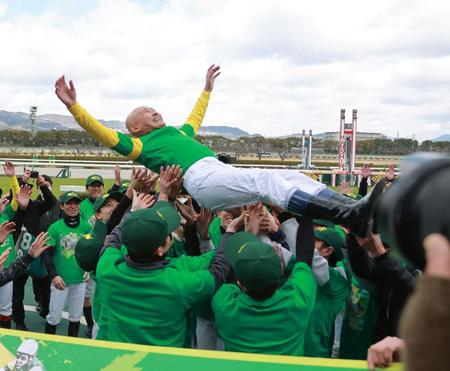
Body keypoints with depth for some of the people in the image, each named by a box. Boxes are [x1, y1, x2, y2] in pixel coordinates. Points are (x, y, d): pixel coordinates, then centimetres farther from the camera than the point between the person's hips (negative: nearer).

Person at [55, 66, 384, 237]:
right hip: (202, 178, -9)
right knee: (265, 180, -30)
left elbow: (196, 118, 53)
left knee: (291, 176, -9)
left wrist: (207, 89, 60)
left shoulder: (178, 133, 37)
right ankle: (348, 215, -43)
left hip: (222, 173, 9)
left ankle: (354, 211, -24)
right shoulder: (138, 145, 16)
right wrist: (73, 105, 0)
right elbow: (101, 133, 5)